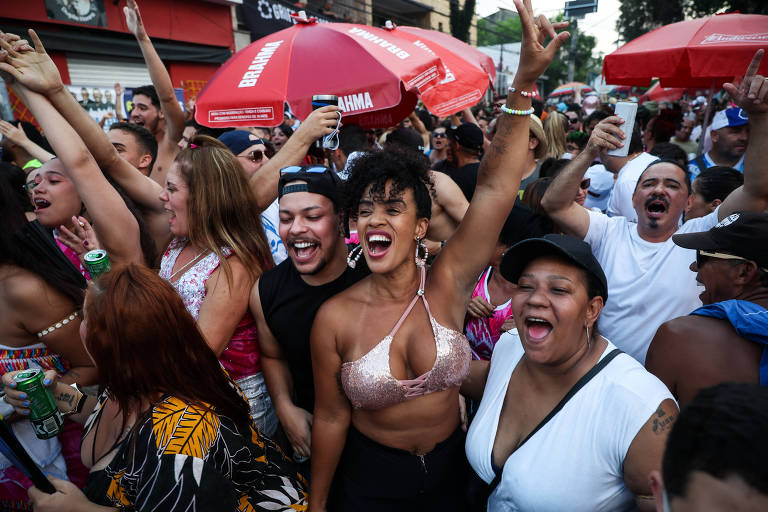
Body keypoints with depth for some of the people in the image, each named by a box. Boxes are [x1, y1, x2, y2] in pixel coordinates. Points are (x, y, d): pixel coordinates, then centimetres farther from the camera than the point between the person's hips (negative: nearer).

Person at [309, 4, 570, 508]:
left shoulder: (447, 285, -19)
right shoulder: (335, 318, -21)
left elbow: (495, 188, -28)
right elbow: (331, 417, -9)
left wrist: (524, 84, -34)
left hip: (449, 470, 2)